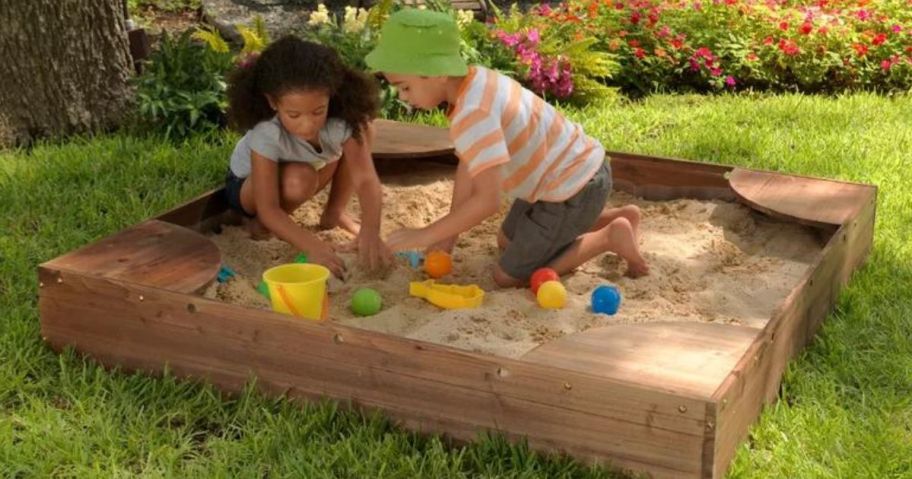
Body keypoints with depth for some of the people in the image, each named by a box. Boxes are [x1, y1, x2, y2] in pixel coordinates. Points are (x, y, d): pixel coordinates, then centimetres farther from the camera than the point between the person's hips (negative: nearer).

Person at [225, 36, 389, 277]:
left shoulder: (342, 121, -33)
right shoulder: (266, 135, -39)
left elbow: (366, 178, -37)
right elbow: (268, 209, -39)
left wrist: (370, 231, -55)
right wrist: (313, 246, -54)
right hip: (247, 183, -4)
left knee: (360, 129, -15)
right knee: (300, 179, -38)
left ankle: (334, 213, 0)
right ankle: (259, 223, -6)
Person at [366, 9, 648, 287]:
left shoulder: (472, 115, -31)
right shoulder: (475, 80, -2)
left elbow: (487, 201, -34)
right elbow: (470, 163, 5)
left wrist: (425, 235, -24)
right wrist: (449, 234, 5)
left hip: (573, 190, -9)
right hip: (579, 170, 9)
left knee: (507, 277, 1)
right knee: (508, 242, 28)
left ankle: (608, 238, -1)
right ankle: (617, 216, 23)